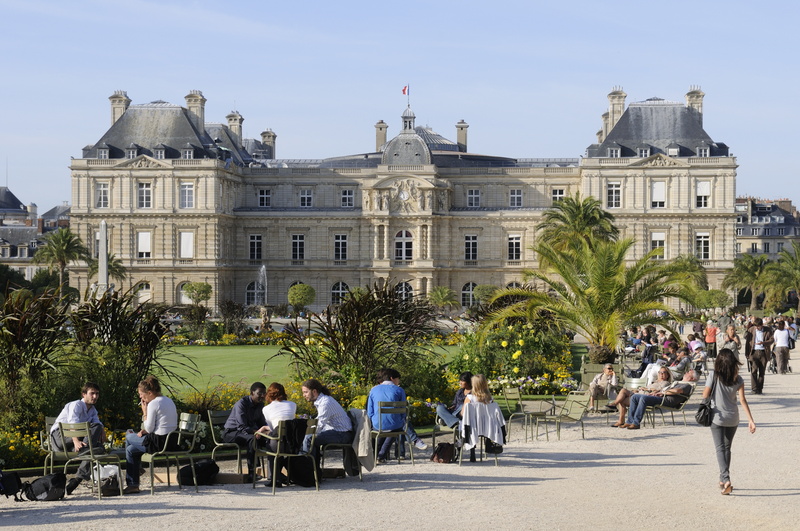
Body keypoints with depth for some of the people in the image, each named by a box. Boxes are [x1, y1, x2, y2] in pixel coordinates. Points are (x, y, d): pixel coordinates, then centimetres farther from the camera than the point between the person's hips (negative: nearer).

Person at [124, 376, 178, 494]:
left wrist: (144, 412, -4)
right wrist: (145, 431, 10)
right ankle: (133, 484, 21)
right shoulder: (169, 401, 14)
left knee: (129, 438, 12)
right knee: (131, 449, 20)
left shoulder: (153, 404, -14)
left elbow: (149, 428, -13)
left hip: (159, 442, -9)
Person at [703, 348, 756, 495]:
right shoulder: (738, 379, -3)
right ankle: (723, 479, 25)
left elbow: (705, 396, -10)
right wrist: (751, 420, -7)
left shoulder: (714, 376, -11)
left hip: (717, 417, -3)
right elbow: (742, 400, -7)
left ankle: (725, 479, -21)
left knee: (720, 448, -3)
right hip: (732, 418, 3)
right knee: (727, 447, 18)